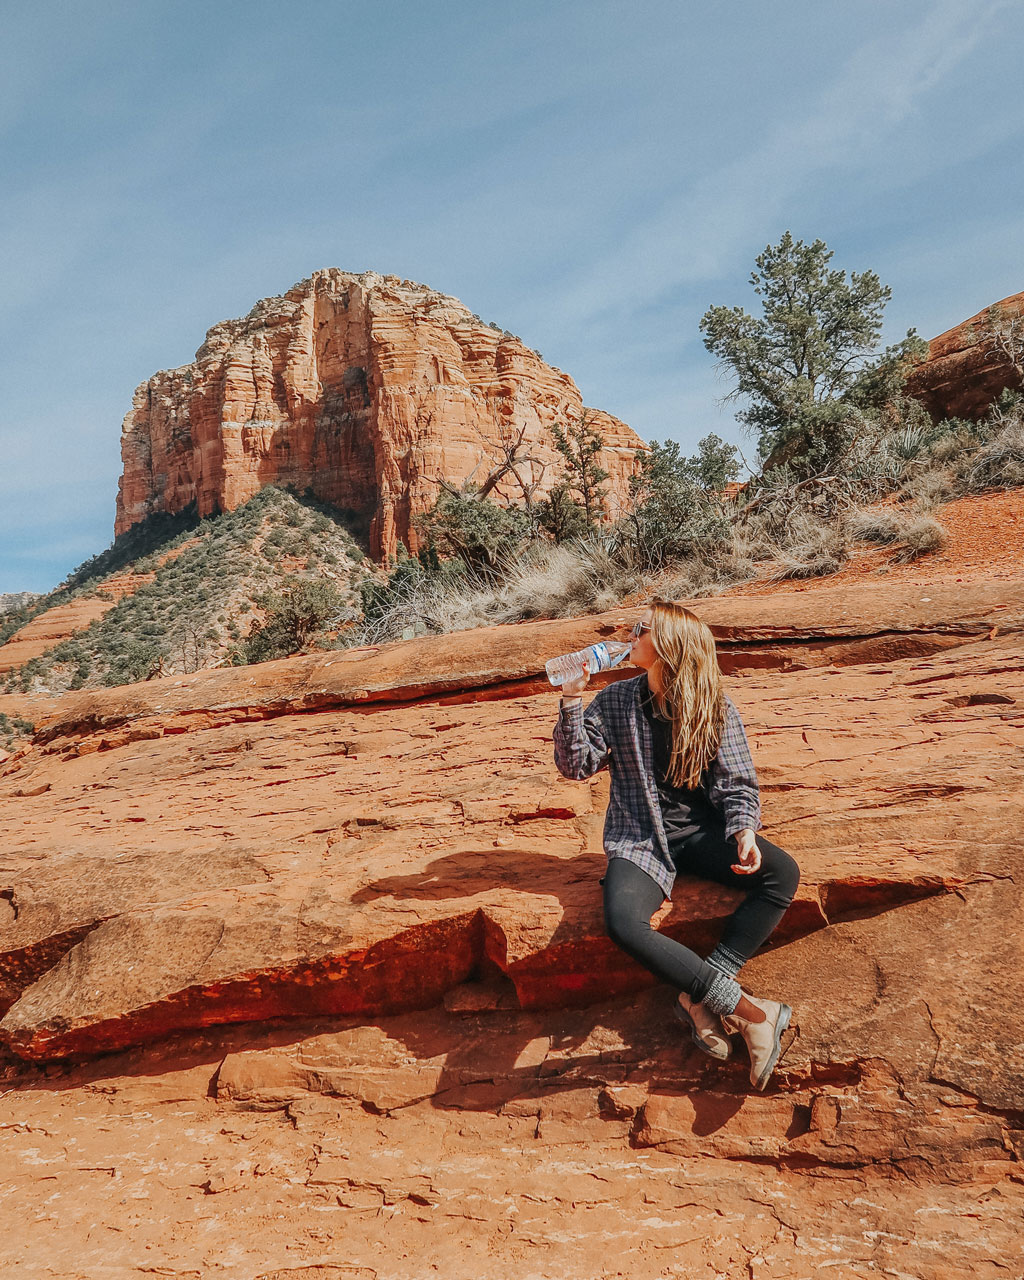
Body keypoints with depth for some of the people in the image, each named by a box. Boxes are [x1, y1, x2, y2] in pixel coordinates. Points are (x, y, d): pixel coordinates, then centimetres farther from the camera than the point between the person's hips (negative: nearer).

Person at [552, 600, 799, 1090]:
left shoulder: (715, 709, 0)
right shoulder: (616, 701, 1)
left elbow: (738, 783, 1)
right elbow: (576, 765, -1)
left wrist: (744, 831, -19)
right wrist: (571, 701, -12)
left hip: (702, 829, 2)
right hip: (640, 839, -1)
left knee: (783, 873, -25)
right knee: (622, 921, -32)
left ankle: (700, 997, -23)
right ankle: (743, 1008, -25)